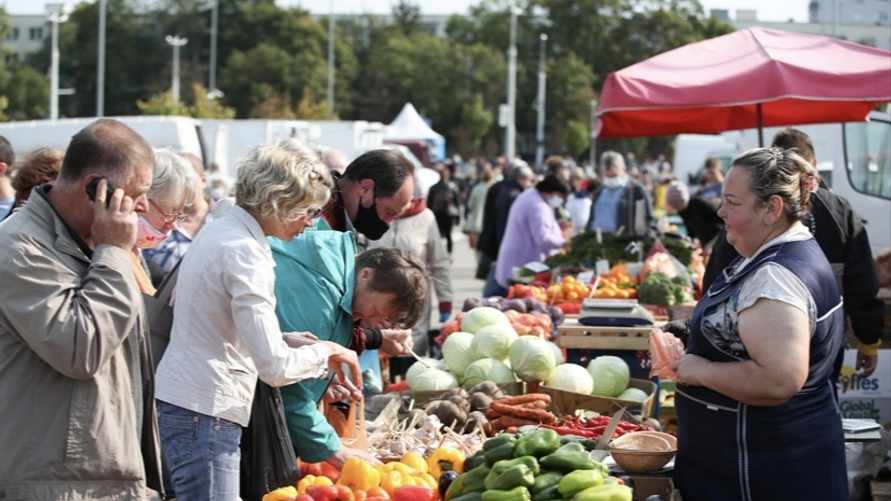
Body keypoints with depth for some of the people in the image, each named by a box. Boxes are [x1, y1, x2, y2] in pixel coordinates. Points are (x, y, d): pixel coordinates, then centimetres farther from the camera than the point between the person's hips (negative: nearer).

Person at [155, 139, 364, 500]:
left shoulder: (219, 230, 10)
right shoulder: (246, 253, -18)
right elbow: (274, 368, -23)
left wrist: (283, 340, 10)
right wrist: (326, 351, -6)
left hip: (178, 400, 10)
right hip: (204, 415, -10)